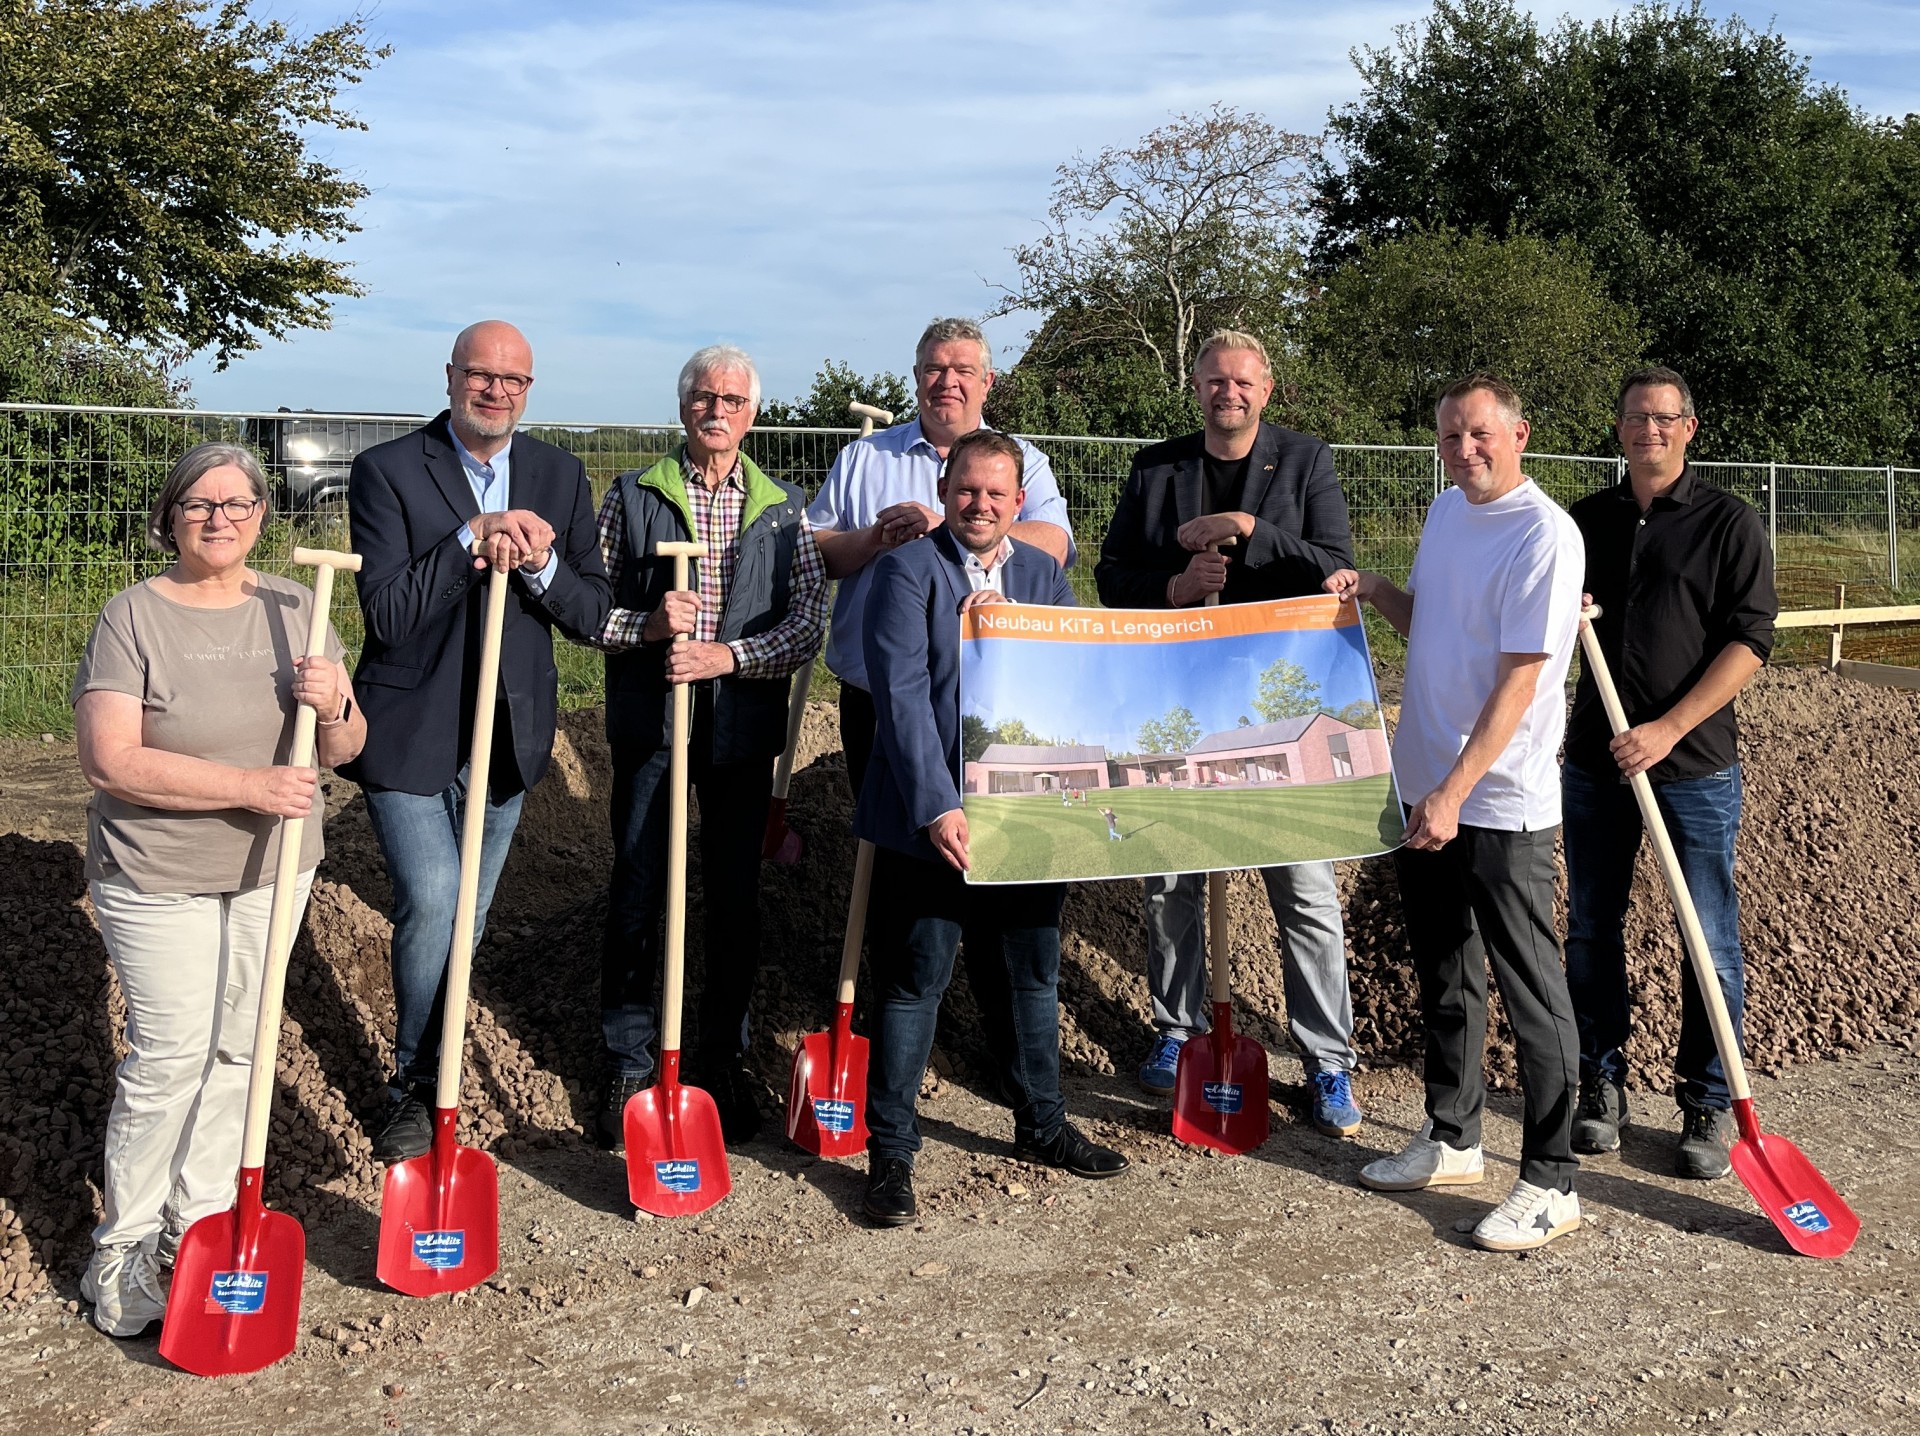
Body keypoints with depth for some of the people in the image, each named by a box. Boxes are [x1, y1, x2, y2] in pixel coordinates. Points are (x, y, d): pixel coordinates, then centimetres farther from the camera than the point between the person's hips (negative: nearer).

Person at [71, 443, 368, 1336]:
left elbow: (344, 750, 2)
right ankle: (122, 1247, 14)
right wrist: (250, 786, -25)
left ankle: (198, 1220, 28)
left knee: (236, 1049, 12)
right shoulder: (134, 617, -11)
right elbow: (110, 760, -20)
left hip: (273, 869, 4)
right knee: (170, 1056, -4)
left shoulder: (293, 609, 2)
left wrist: (334, 707, -22)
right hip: (158, 879, -4)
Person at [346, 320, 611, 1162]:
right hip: (409, 733, -4)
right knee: (432, 901, -16)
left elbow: (591, 616, 1)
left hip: (507, 735, 4)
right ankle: (415, 1087, 7)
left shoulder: (560, 476, 4)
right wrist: (470, 539, -22)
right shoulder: (387, 471, -8)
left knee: (467, 917, 13)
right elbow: (387, 613, -16)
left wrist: (537, 563, -17)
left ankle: (429, 1084, 32)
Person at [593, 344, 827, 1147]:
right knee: (636, 893, 3)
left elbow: (809, 623, -2)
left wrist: (727, 655, -16)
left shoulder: (783, 510, 7)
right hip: (648, 720, -1)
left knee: (736, 897, 7)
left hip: (743, 726, 1)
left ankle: (724, 1063, 22)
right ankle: (629, 1068, 15)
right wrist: (647, 625, -17)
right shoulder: (632, 498, 4)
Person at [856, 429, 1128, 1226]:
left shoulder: (1044, 575, 10)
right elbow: (901, 695, -14)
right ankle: (890, 1153, 13)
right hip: (931, 816, -5)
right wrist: (937, 806, -21)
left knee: (1035, 971, 15)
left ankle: (1042, 1125, 32)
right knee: (915, 979, 1)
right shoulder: (908, 570, -5)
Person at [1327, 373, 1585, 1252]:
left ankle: (1550, 1182, 10)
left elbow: (1519, 681, -20)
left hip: (1501, 803, -8)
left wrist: (1456, 792, -24)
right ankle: (1452, 1139, 34)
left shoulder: (1544, 534, -15)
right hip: (1423, 788, 8)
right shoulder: (1446, 511, 11)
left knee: (1529, 992, 0)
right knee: (1442, 975, 18)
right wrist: (1372, 590, 3)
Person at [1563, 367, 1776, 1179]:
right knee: (1591, 928, 9)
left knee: (1710, 941, 1)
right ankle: (1601, 1083, 21)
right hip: (1595, 760, 4)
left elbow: (1750, 639, -8)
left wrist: (1669, 728, -16)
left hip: (1694, 762, -4)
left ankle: (1707, 1105, 13)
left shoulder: (1729, 524, -1)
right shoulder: (1586, 521, 12)